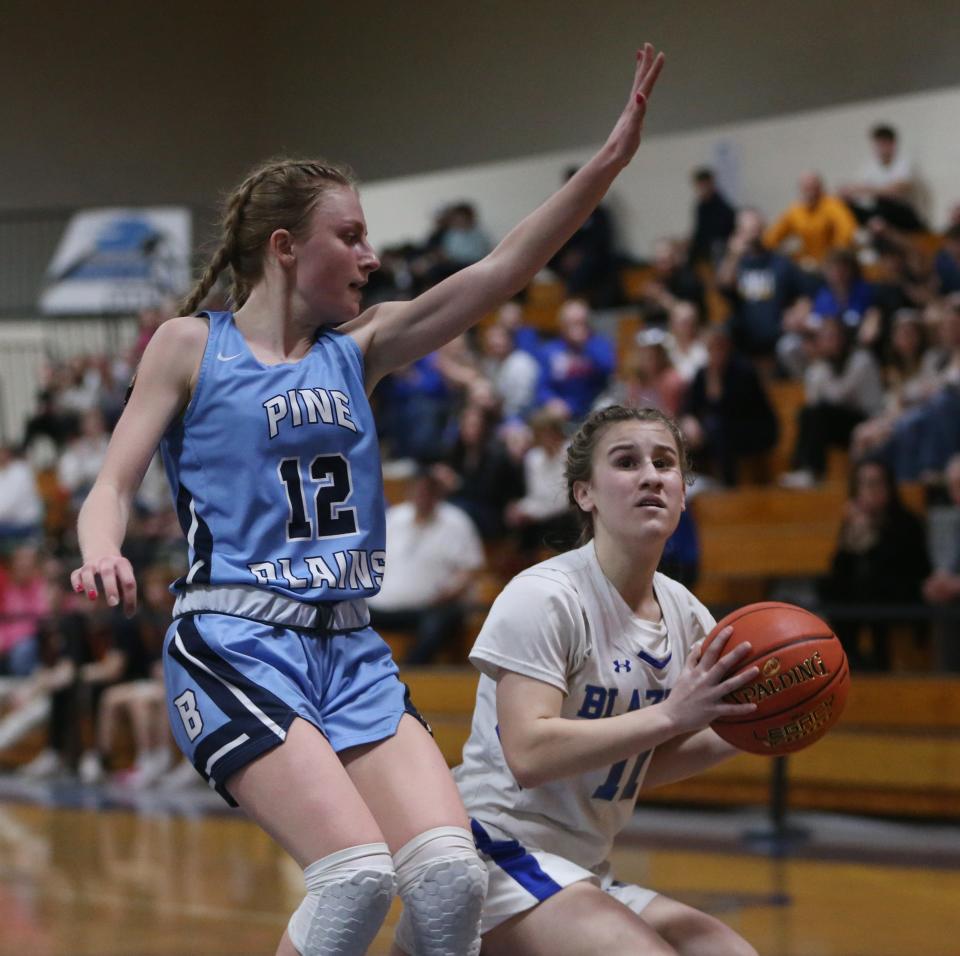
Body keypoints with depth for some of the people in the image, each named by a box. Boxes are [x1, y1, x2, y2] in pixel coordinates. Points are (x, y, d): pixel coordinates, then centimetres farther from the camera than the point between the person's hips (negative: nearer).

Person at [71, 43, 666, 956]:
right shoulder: (191, 345, 4)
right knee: (357, 874, -23)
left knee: (451, 872, -14)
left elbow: (502, 271, 7)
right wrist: (100, 554, -23)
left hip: (349, 648, 5)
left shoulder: (356, 349, 15)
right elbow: (112, 483, 1)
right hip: (234, 644, -5)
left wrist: (610, 157, -2)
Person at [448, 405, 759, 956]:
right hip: (500, 853, -8)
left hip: (585, 875, 8)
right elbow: (528, 754, -26)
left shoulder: (687, 615, 7)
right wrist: (670, 715, -29)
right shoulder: (544, 597, -15)